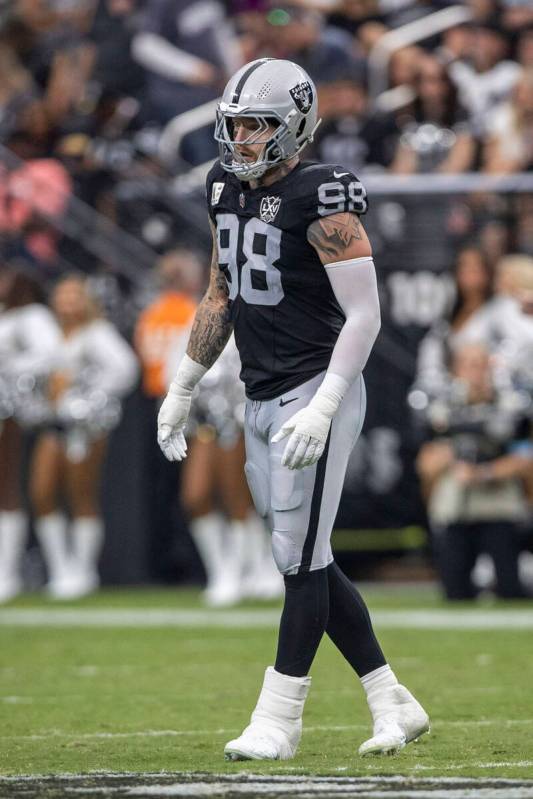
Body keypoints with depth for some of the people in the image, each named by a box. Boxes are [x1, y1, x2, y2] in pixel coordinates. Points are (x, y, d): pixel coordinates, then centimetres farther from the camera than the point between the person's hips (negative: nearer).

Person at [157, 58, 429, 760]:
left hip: (314, 395, -8)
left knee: (301, 559, -5)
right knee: (309, 564, 10)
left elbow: (364, 315, -17)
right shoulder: (229, 190, 9)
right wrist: (182, 389, 21)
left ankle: (278, 719, 2)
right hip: (261, 402, 8)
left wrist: (321, 409, -24)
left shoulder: (321, 200, -15)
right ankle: (394, 706, 17)